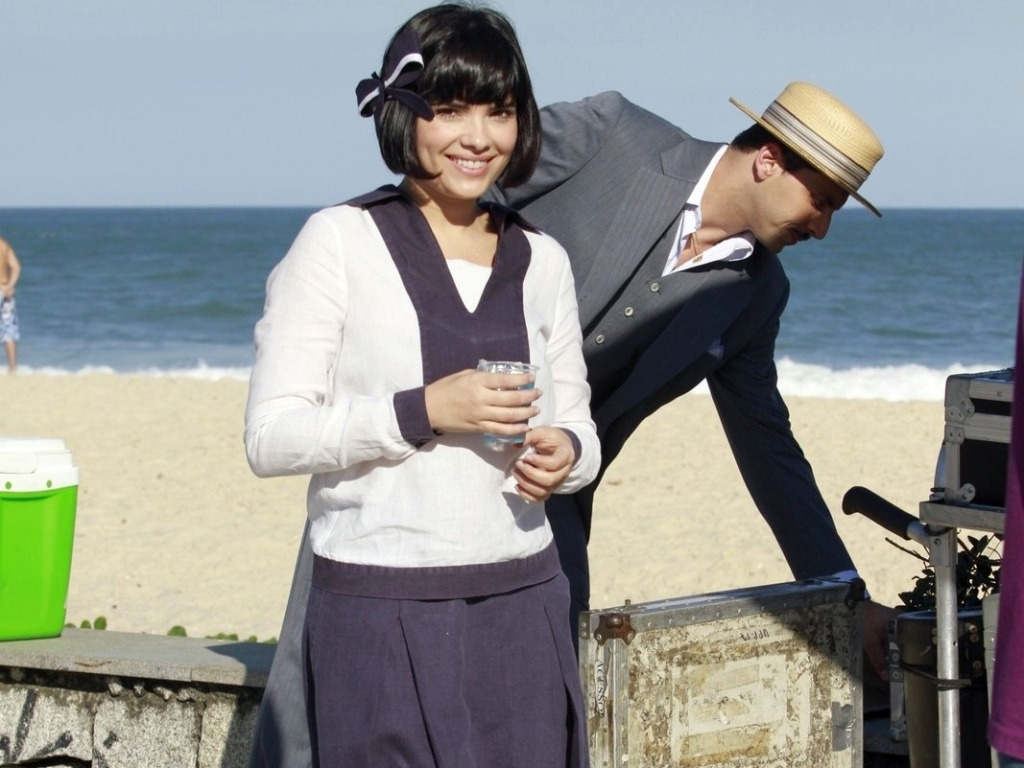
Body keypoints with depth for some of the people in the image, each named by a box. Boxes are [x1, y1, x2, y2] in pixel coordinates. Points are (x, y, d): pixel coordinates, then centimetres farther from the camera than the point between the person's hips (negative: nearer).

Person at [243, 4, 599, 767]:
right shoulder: (341, 241, -2)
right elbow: (271, 436, -7)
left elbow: (578, 422, 20)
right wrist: (421, 412, -17)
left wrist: (565, 452, -3)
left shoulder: (541, 260, 12)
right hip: (381, 613, -4)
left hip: (522, 599, 4)